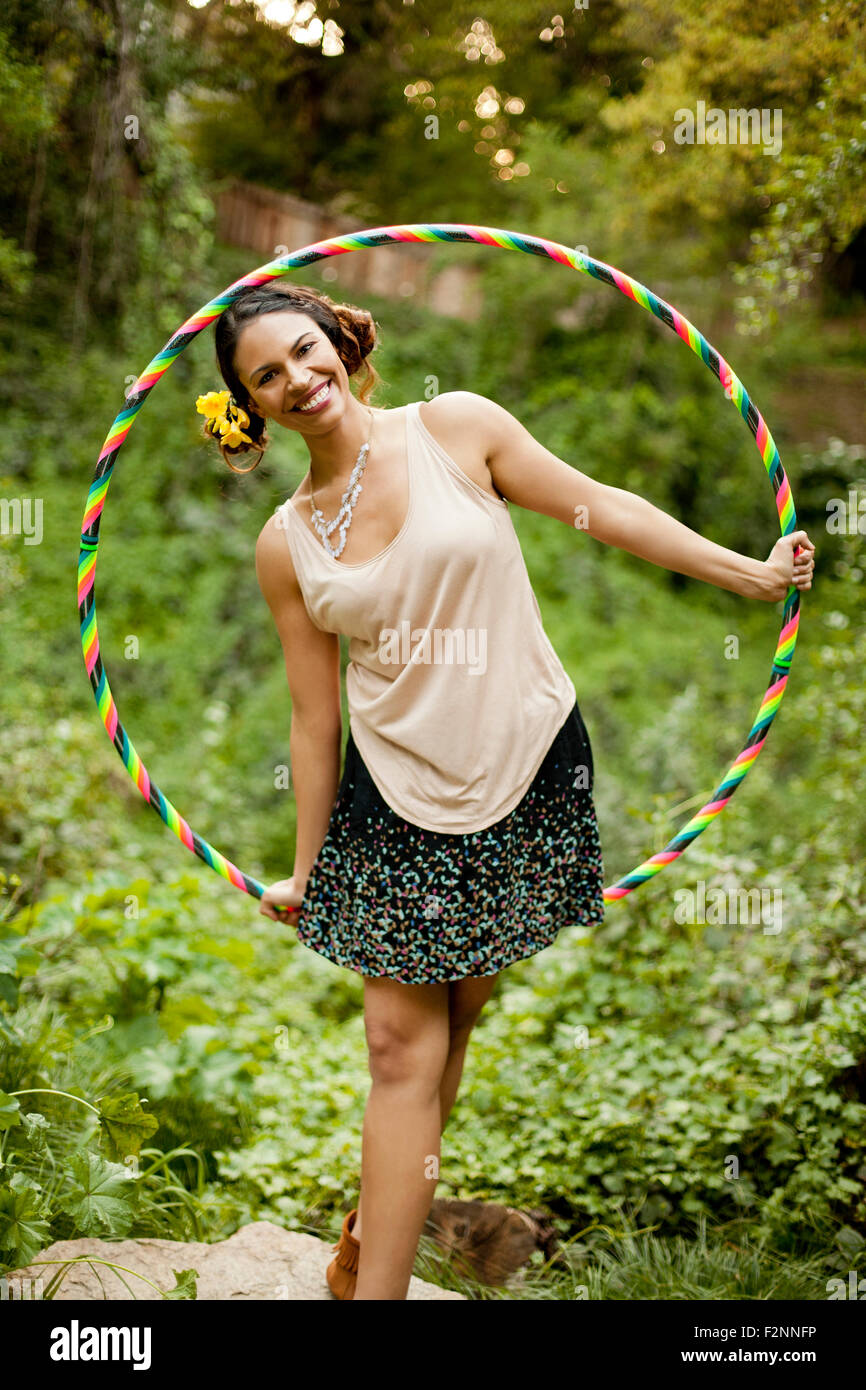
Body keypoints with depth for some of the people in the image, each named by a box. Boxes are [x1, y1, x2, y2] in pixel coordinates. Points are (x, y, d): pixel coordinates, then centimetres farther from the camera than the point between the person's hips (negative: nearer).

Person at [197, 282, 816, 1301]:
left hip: (527, 775, 0)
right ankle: (376, 1286, 8)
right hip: (394, 799, 0)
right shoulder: (285, 546, 1)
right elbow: (315, 717, 6)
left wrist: (752, 574, 0)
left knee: (451, 1025, 10)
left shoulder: (455, 427, -3)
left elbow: (600, 509, 0)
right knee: (405, 1046, 0)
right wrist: (307, 867, 9)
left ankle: (372, 1237, 29)